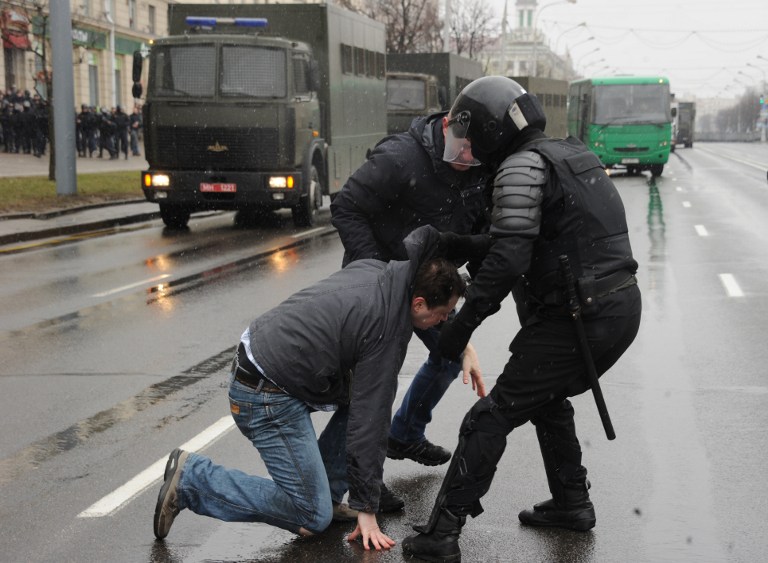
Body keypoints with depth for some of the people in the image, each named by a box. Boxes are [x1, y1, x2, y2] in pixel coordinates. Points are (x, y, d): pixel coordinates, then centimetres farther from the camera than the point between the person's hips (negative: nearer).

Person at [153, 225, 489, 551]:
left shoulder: (378, 270, 2)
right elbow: (369, 423, -15)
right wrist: (366, 509, -7)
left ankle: (322, 485, 16)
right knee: (313, 518, -4)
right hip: (269, 399, -9)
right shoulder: (386, 333, -19)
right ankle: (191, 478, -3)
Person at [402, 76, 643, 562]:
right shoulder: (572, 153, 16)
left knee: (494, 416, -2)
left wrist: (462, 324, -15)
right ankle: (572, 503, 33)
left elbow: (509, 259, -22)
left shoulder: (522, 167, -12)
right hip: (623, 305, 9)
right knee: (547, 399, 29)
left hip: (577, 318, -9)